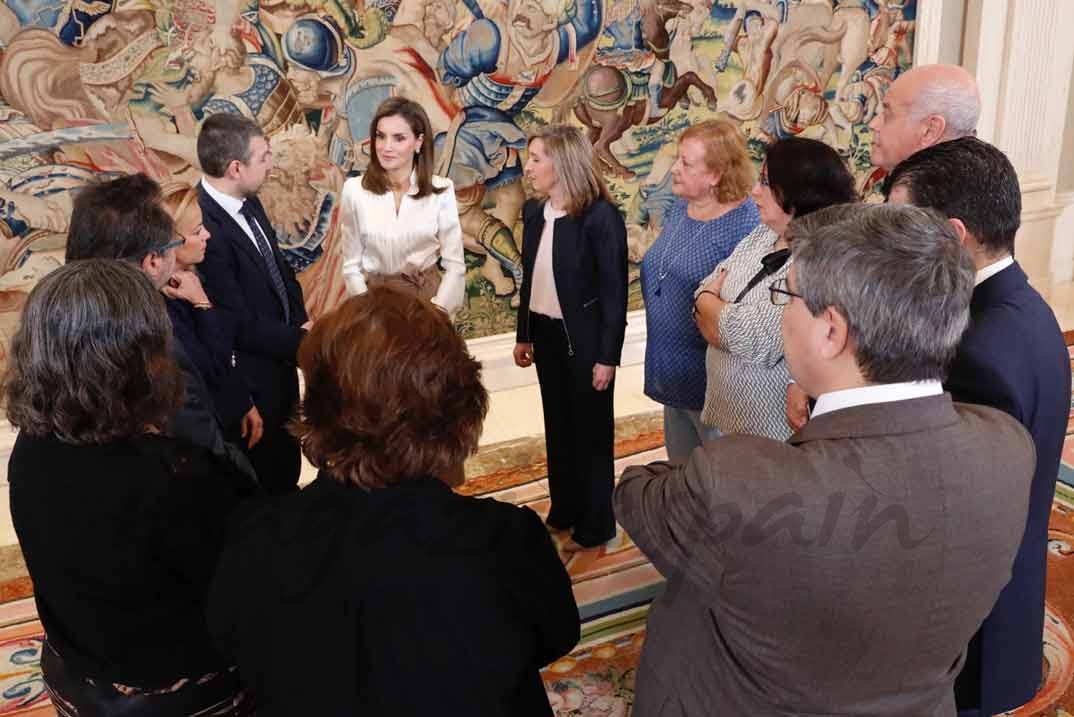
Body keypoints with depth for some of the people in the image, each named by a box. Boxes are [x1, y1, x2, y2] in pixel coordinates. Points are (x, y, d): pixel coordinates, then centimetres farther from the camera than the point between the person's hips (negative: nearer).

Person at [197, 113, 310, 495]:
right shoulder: (205, 228, -31)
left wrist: (300, 321, -4)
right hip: (250, 381, -8)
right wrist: (303, 339, -17)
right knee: (262, 478, 14)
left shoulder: (249, 204, -3)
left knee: (287, 468, 28)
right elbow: (240, 324, -27)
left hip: (280, 364, 8)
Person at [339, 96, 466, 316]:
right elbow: (352, 266, 0)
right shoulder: (354, 190, -4)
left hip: (427, 296, 0)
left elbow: (455, 265, -4)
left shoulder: (441, 190, -6)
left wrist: (435, 312, -15)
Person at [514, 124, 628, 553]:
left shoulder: (601, 216, -17)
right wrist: (524, 334, 12)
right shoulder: (534, 212, 3)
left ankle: (595, 526, 23)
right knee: (557, 426, 18)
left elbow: (614, 291, -15)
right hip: (546, 335, 7)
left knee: (590, 430, 8)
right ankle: (563, 511, 35)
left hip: (583, 338, -6)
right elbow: (530, 278, 10)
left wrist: (607, 356, -16)